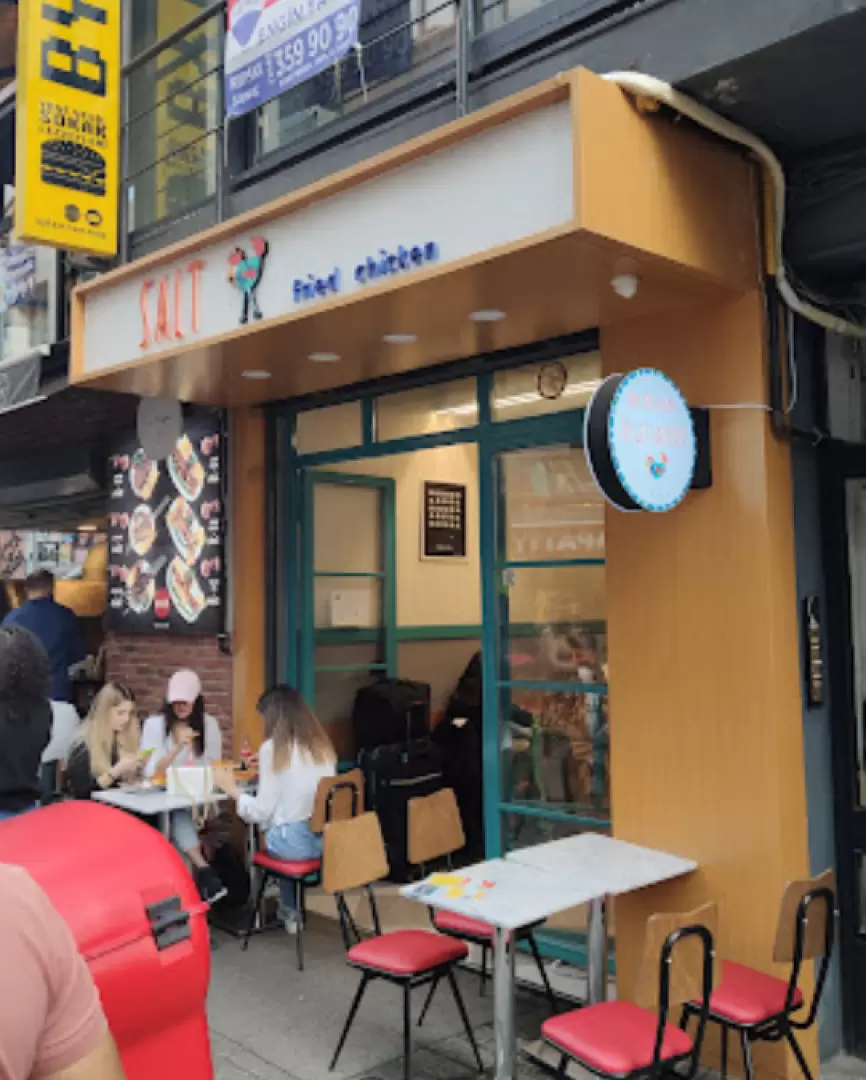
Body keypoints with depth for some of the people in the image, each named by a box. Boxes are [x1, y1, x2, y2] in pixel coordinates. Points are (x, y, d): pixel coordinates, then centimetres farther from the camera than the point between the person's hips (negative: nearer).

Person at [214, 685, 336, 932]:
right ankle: (289, 912, 35)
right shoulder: (322, 745, 8)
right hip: (324, 838, 5)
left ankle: (289, 911, 35)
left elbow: (262, 812, -9)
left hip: (293, 842, -5)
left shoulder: (273, 748, -9)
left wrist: (233, 789, 7)